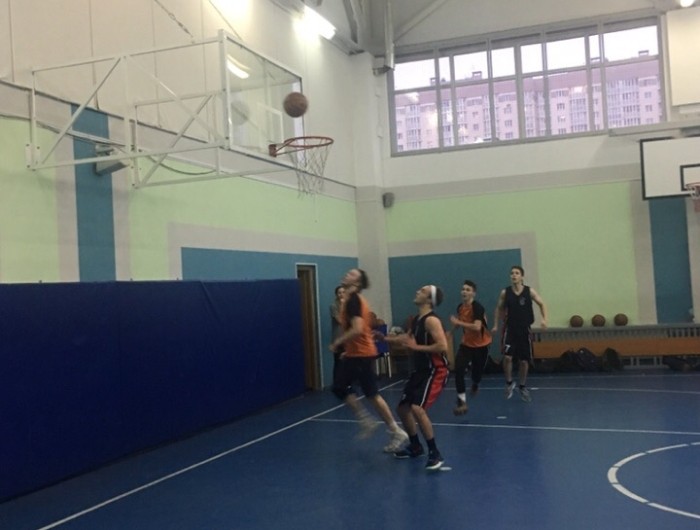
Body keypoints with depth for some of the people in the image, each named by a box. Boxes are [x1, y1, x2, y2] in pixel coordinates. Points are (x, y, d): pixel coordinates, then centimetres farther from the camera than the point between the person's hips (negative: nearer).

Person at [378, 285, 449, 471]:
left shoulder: (431, 320, -20)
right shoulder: (417, 319, 9)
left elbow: (443, 346, -30)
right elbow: (408, 338, 28)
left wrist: (416, 347, -23)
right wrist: (385, 338, 25)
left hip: (435, 371, -10)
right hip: (420, 370, 10)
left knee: (417, 409, -25)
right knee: (402, 408, 15)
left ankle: (435, 454, -15)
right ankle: (415, 446, 33)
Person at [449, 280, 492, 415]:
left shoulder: (477, 307, -24)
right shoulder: (460, 307, -4)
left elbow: (477, 327, -38)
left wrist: (458, 322, -34)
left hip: (481, 345, -4)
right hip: (466, 344, 4)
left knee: (477, 371, 12)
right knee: (458, 370, -16)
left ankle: (475, 385, 51)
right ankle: (462, 402, -15)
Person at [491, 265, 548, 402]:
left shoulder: (530, 291, -6)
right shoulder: (505, 292, -4)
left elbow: (542, 304, 3)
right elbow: (499, 309, 9)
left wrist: (544, 319, -12)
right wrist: (496, 325, 4)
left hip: (524, 329, 1)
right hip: (510, 329, -1)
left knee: (524, 360, 8)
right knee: (507, 357, -17)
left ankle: (522, 387, 28)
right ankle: (509, 383, 6)